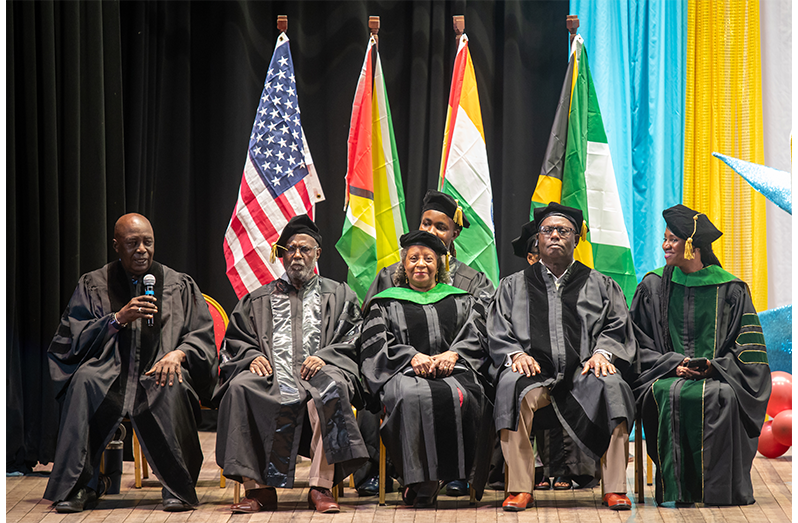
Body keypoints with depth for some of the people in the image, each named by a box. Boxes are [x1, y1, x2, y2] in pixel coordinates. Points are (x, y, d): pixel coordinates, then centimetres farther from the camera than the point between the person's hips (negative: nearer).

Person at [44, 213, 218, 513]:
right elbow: (74, 337, 4)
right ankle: (80, 486, -29)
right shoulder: (93, 285, 13)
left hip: (157, 375, 0)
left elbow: (203, 336, 8)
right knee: (84, 381, -33)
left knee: (174, 386, -35)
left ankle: (179, 488, -28)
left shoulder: (180, 286, 14)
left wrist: (178, 353, -14)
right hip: (109, 374, 1)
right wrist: (118, 318, -10)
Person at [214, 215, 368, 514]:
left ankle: (322, 487, -39)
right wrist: (252, 356, -4)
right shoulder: (259, 300, 27)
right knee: (240, 387, -34)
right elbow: (235, 342, 19)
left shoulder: (338, 296, 23)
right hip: (271, 376, 1)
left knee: (333, 386, -39)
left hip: (317, 374, -1)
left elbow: (353, 342, 10)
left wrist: (324, 357, -10)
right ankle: (257, 488, -35)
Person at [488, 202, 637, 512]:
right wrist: (517, 354, -8)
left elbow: (617, 327, 11)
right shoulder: (514, 286, 22)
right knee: (513, 388, -36)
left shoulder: (599, 285, 22)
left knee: (612, 387, -34)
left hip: (583, 372, 0)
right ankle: (520, 488, -34)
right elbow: (498, 334, 13)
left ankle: (615, 488, -31)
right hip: (535, 372, 0)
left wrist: (602, 353, -10)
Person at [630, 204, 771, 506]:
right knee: (670, 395, -35)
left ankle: (721, 489, -28)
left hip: (718, 376, -1)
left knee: (722, 397, -36)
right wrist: (673, 364, -10)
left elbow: (749, 350, 4)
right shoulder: (653, 286, 11)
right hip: (666, 375, 1)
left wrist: (714, 366, -13)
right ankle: (676, 489, -31)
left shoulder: (730, 290, 7)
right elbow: (639, 344, 7)